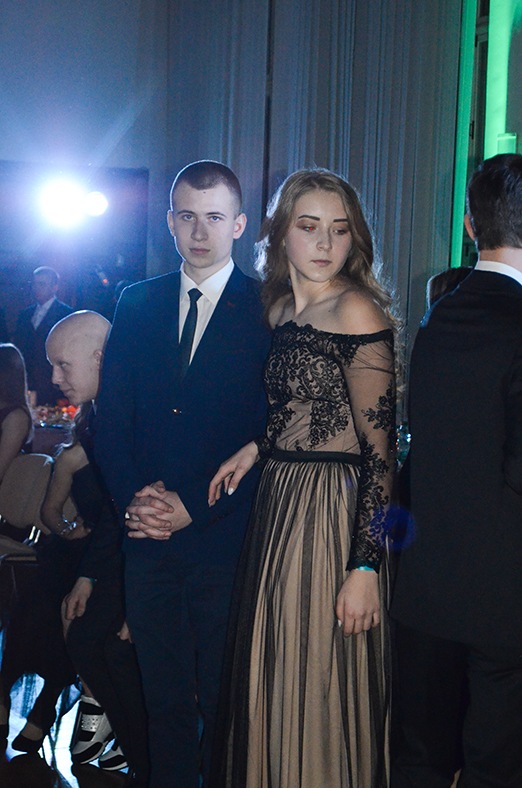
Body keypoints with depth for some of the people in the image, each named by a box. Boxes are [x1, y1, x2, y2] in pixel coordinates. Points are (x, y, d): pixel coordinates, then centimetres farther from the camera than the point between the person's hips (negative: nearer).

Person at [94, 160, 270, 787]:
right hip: (148, 539, 4)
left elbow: (269, 434, -9)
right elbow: (110, 419, 8)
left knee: (224, 700, 9)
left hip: (225, 540, -3)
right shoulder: (136, 304, 9)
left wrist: (191, 506, -13)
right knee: (163, 695, 14)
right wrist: (132, 497, -8)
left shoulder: (267, 310, -4)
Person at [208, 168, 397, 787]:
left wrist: (366, 565, -20)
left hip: (335, 519, -8)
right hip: (277, 508, 8)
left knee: (321, 690, 4)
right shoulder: (281, 307, 10)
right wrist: (257, 448, 6)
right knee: (273, 683, 17)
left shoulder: (356, 310, -14)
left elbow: (380, 448, -17)